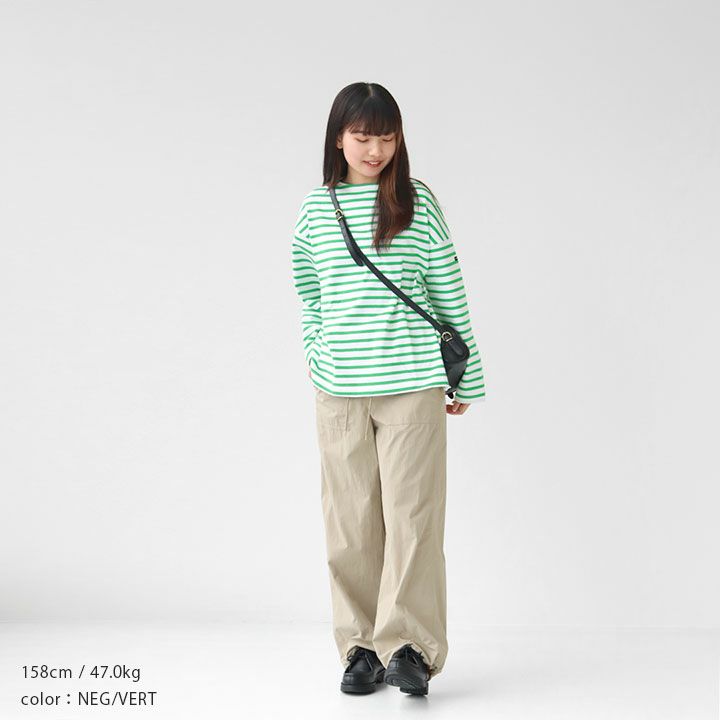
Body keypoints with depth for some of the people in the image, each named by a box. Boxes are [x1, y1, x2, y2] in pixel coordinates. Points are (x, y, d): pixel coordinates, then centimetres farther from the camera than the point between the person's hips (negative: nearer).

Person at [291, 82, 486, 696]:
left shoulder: (417, 203, 1)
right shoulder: (316, 207, 7)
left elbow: (449, 293, 5)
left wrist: (467, 378, 7)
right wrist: (317, 357, 13)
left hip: (412, 383, -2)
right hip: (339, 389, 2)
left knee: (412, 511, -4)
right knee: (350, 518, 5)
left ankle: (408, 645, 3)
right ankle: (362, 645, 16)